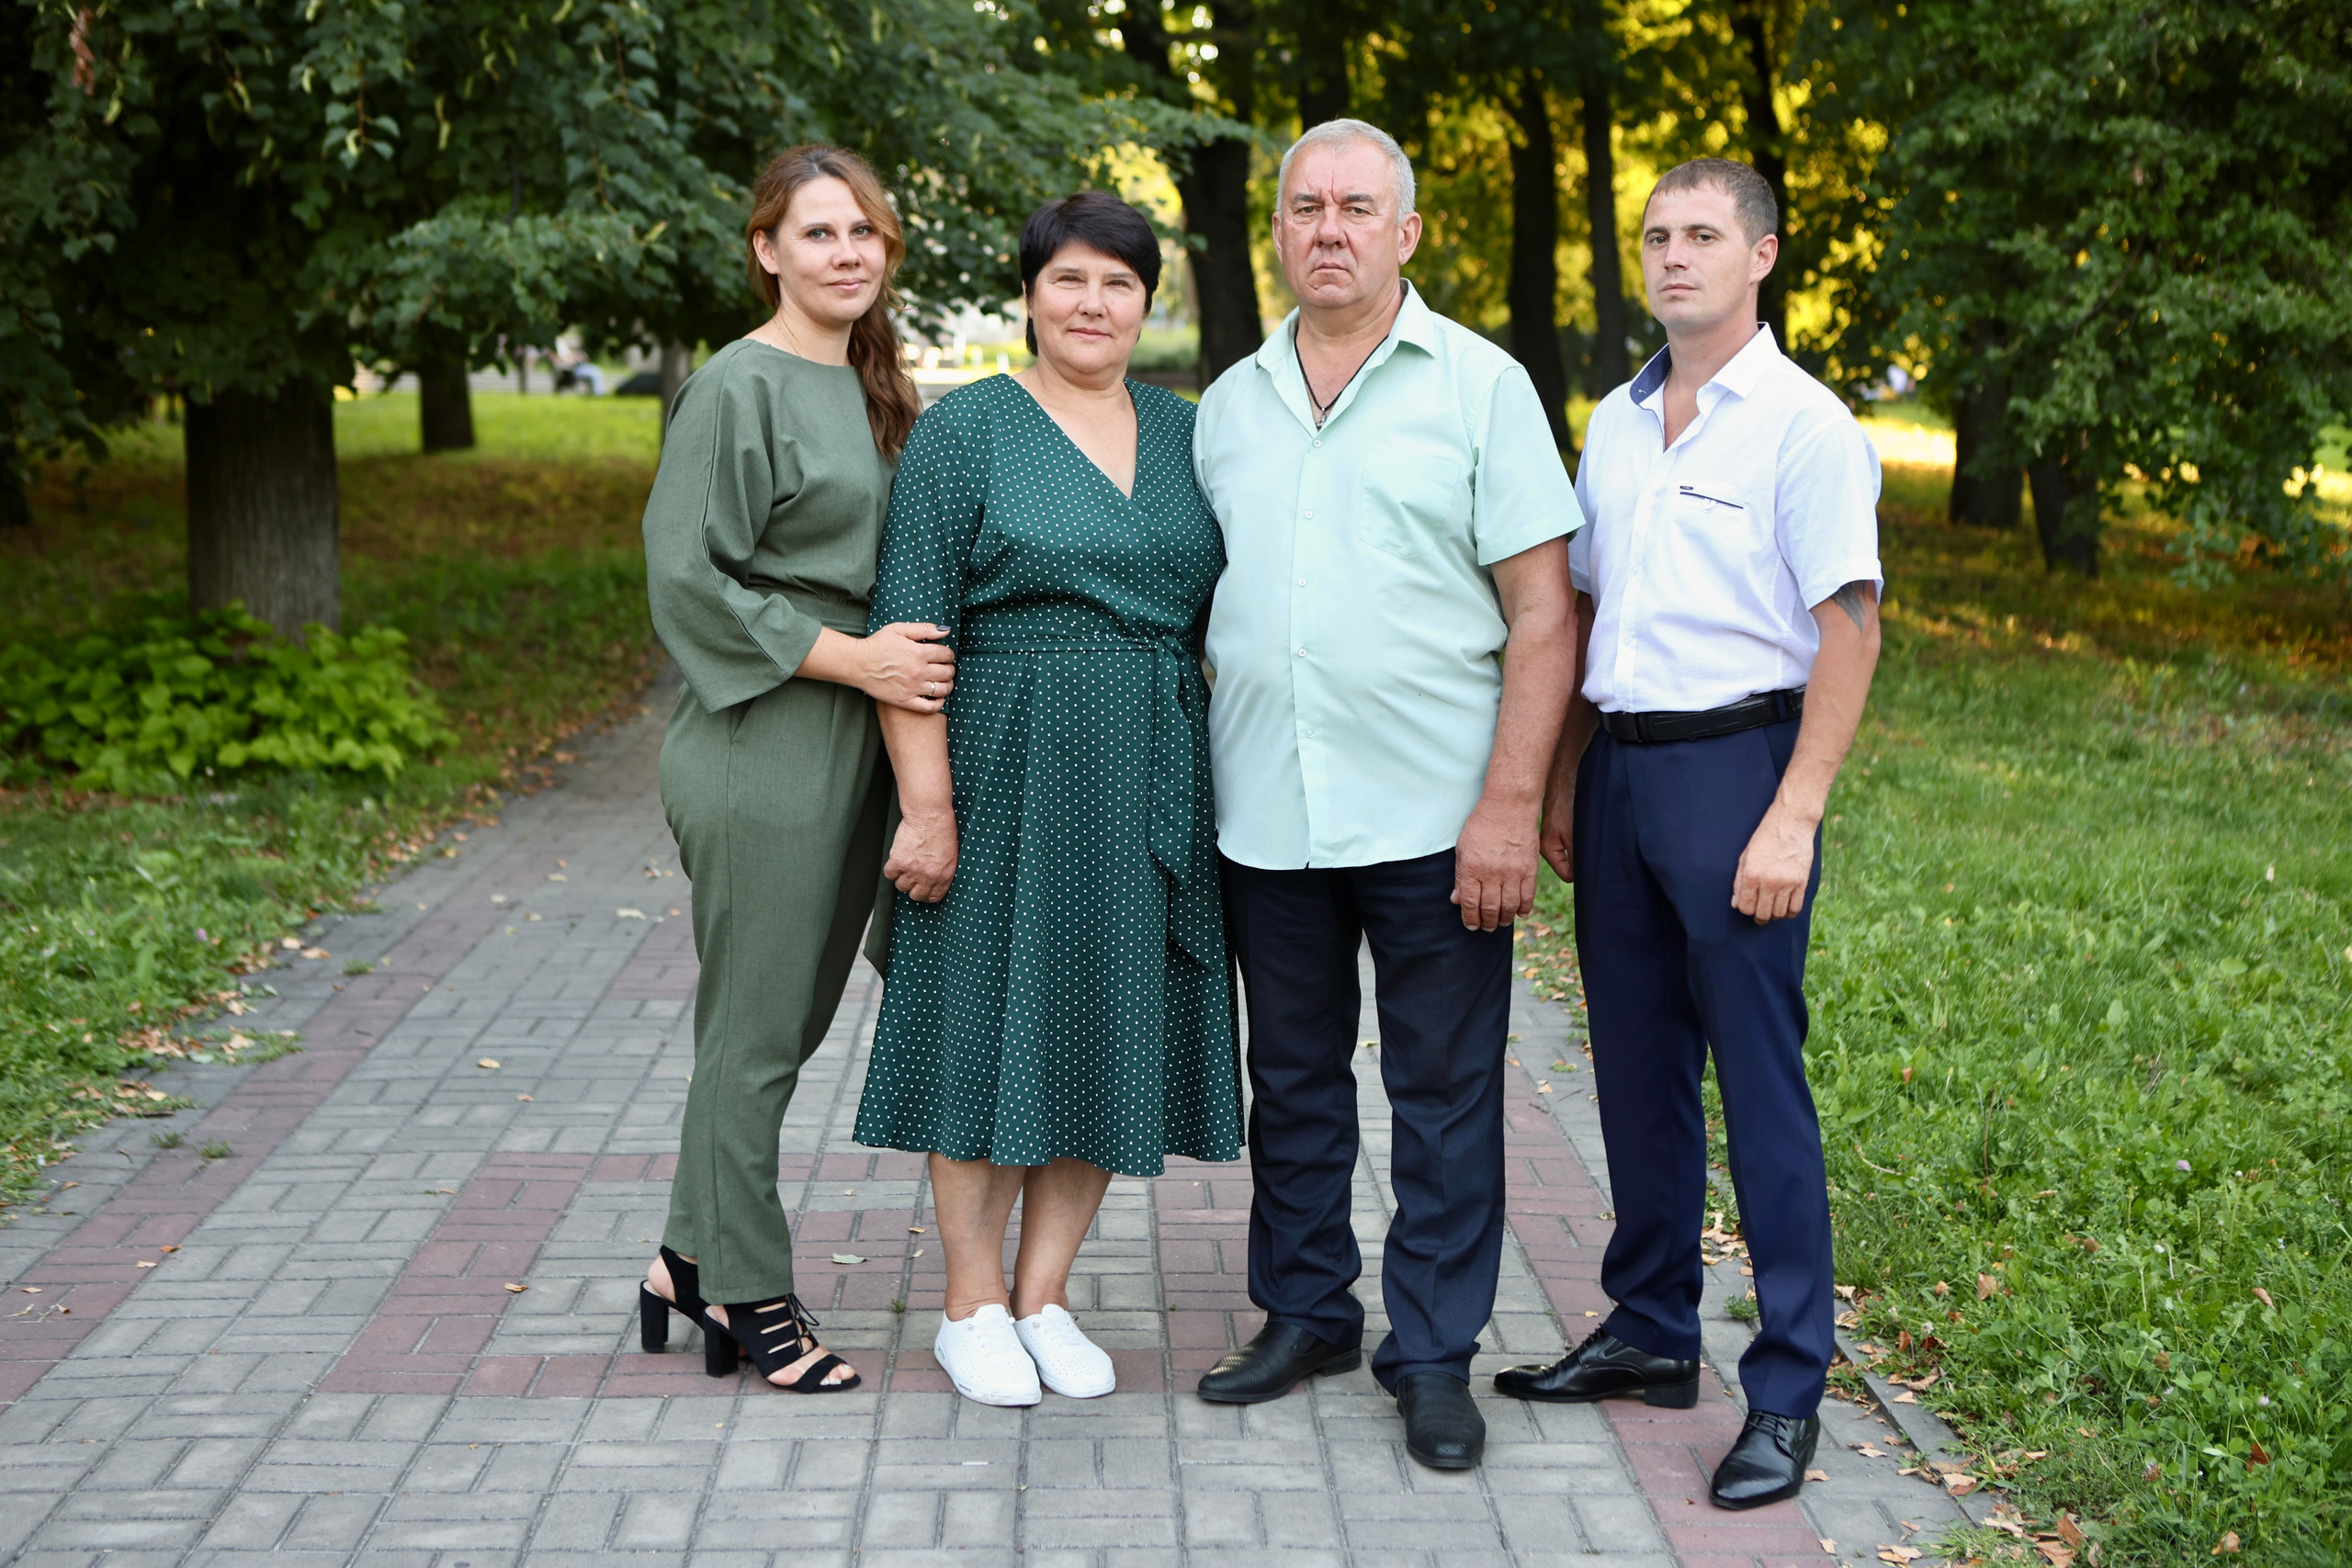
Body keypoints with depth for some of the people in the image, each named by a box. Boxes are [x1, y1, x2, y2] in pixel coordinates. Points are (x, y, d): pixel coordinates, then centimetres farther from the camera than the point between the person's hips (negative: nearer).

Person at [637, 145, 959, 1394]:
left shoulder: (874, 389, 15)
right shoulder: (740, 388, -10)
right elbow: (686, 577, -15)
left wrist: (911, 655, 9)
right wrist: (849, 656, -17)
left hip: (854, 747, 8)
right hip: (761, 745, -8)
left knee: (791, 1018, 13)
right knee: (756, 1030, 0)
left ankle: (693, 1257, 26)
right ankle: (746, 1293, 13)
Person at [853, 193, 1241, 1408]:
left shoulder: (1182, 431, 10)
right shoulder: (966, 430, -4)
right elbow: (911, 629, -8)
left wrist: (1222, 790, 7)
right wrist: (926, 805, -15)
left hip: (1146, 782, 5)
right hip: (1006, 769, -4)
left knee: (1110, 1025, 8)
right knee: (993, 1019, 2)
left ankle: (1045, 1295, 21)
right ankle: (971, 1306, 16)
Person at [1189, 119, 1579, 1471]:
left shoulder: (1479, 384, -2)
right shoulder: (1231, 405, 12)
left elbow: (1542, 612, -6)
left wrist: (1512, 804, -14)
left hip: (1431, 816, -4)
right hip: (1266, 817, 4)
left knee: (1444, 1095, 3)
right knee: (1293, 1081, 14)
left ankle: (1434, 1356, 14)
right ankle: (1305, 1313, 29)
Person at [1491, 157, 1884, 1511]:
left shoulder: (1804, 424, -7)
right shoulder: (1616, 423, 13)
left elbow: (1852, 628, -12)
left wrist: (1794, 816, -18)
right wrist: (1562, 784, 15)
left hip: (1735, 760, -7)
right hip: (1620, 765, 7)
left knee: (1760, 1078, -4)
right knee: (1637, 1065, 13)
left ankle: (1790, 1390, 4)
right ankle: (1652, 1333, 27)